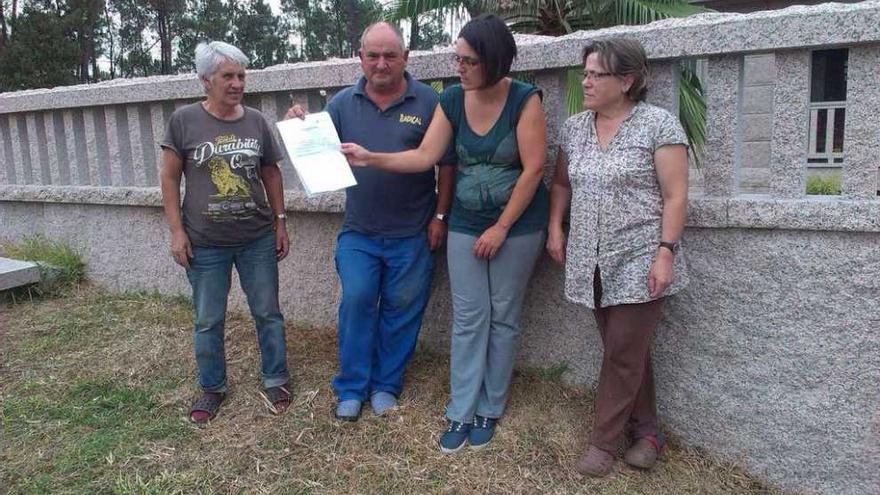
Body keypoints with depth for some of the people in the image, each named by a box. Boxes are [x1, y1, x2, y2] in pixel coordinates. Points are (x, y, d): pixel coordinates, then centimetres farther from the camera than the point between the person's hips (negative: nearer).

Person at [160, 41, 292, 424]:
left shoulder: (256, 121, 2)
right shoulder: (184, 121, -5)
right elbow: (170, 178, -1)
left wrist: (280, 223, 8)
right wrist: (177, 231, -6)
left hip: (258, 239, 2)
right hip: (205, 244, -1)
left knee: (268, 314, 10)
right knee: (208, 321, 11)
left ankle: (274, 382, 27)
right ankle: (212, 388, 29)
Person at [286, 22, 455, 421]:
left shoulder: (428, 102, -4)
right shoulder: (343, 103, 3)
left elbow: (446, 163, -1)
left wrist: (440, 216, -3)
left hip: (412, 234, -1)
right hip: (358, 231, 2)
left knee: (402, 308, 8)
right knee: (356, 301, -2)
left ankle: (386, 384, 25)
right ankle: (351, 387, 15)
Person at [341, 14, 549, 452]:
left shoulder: (524, 99, -14)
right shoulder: (452, 100, -2)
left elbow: (533, 169, -16)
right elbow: (424, 157, -5)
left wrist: (501, 228, -14)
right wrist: (371, 158, -17)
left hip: (518, 226, -3)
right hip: (465, 226, 3)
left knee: (503, 318, 7)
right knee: (468, 318, 5)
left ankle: (488, 410, 21)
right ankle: (460, 413, 14)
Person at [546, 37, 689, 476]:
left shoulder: (658, 124, -8)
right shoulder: (574, 127, 9)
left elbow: (675, 196, -10)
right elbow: (561, 183, 20)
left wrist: (666, 252, -16)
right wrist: (555, 228, 8)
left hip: (639, 261, -5)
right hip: (594, 261, 5)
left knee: (623, 353, -1)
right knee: (627, 352, 14)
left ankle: (603, 442, 13)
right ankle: (646, 430, 28)